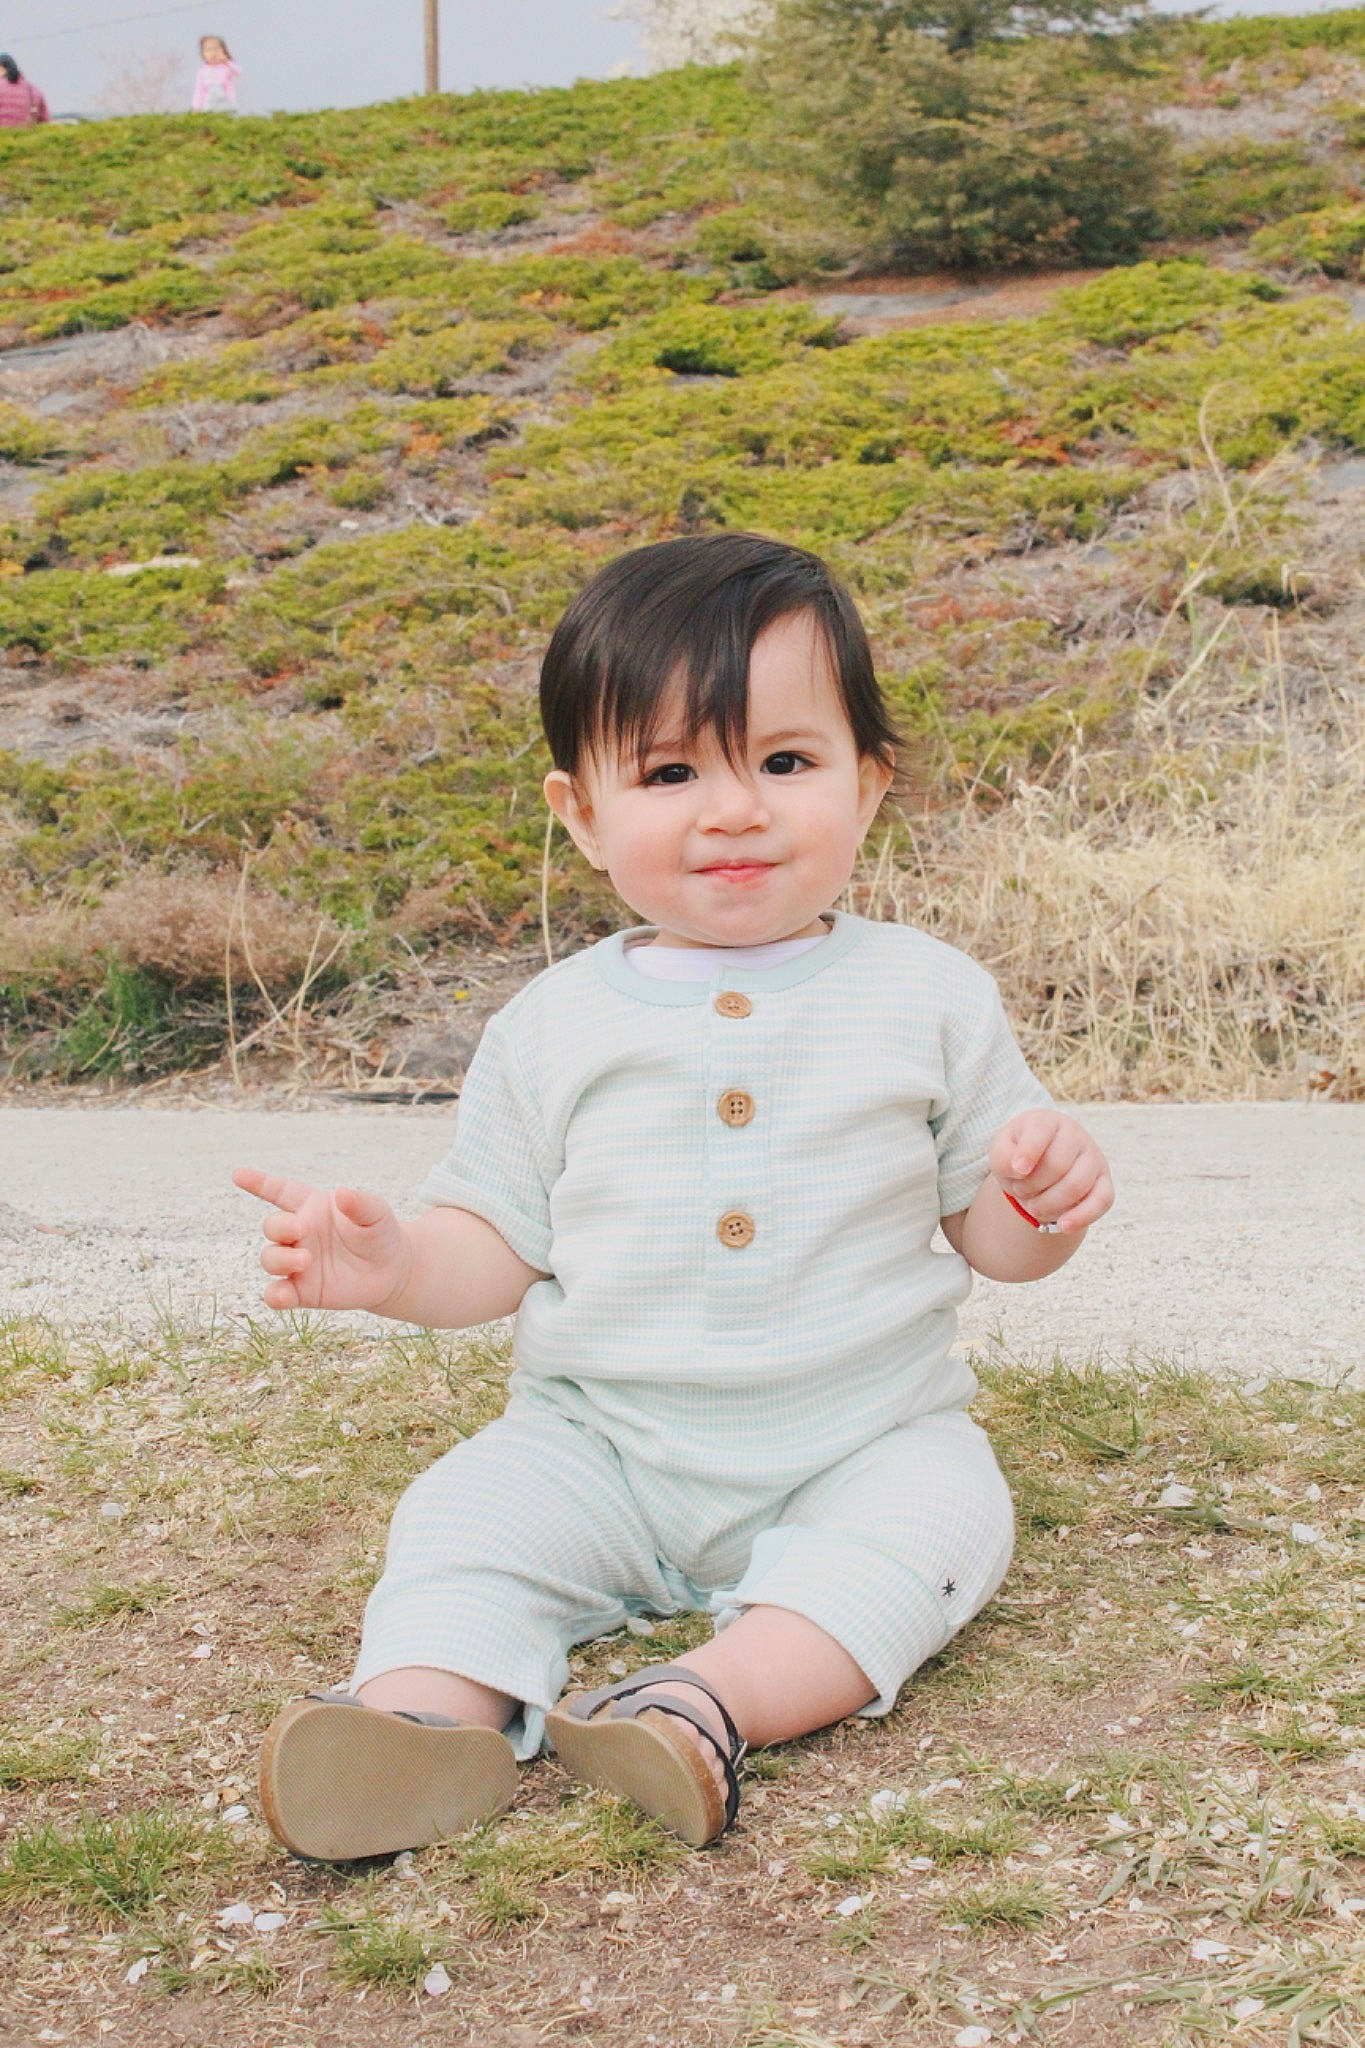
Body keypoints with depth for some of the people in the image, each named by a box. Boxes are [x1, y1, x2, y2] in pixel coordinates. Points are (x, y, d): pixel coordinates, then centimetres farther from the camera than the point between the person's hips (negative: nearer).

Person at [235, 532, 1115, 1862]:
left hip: (863, 1441, -1)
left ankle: (711, 1703, -43)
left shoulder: (929, 996, 0)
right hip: (601, 1441, 1)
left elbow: (988, 1233, 5)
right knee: (471, 1509, -20)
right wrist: (392, 1266, -14)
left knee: (938, 1507, -28)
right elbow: (499, 1241, 7)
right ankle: (427, 1711, -41)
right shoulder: (554, 1026, 3)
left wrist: (1042, 1203, -18)